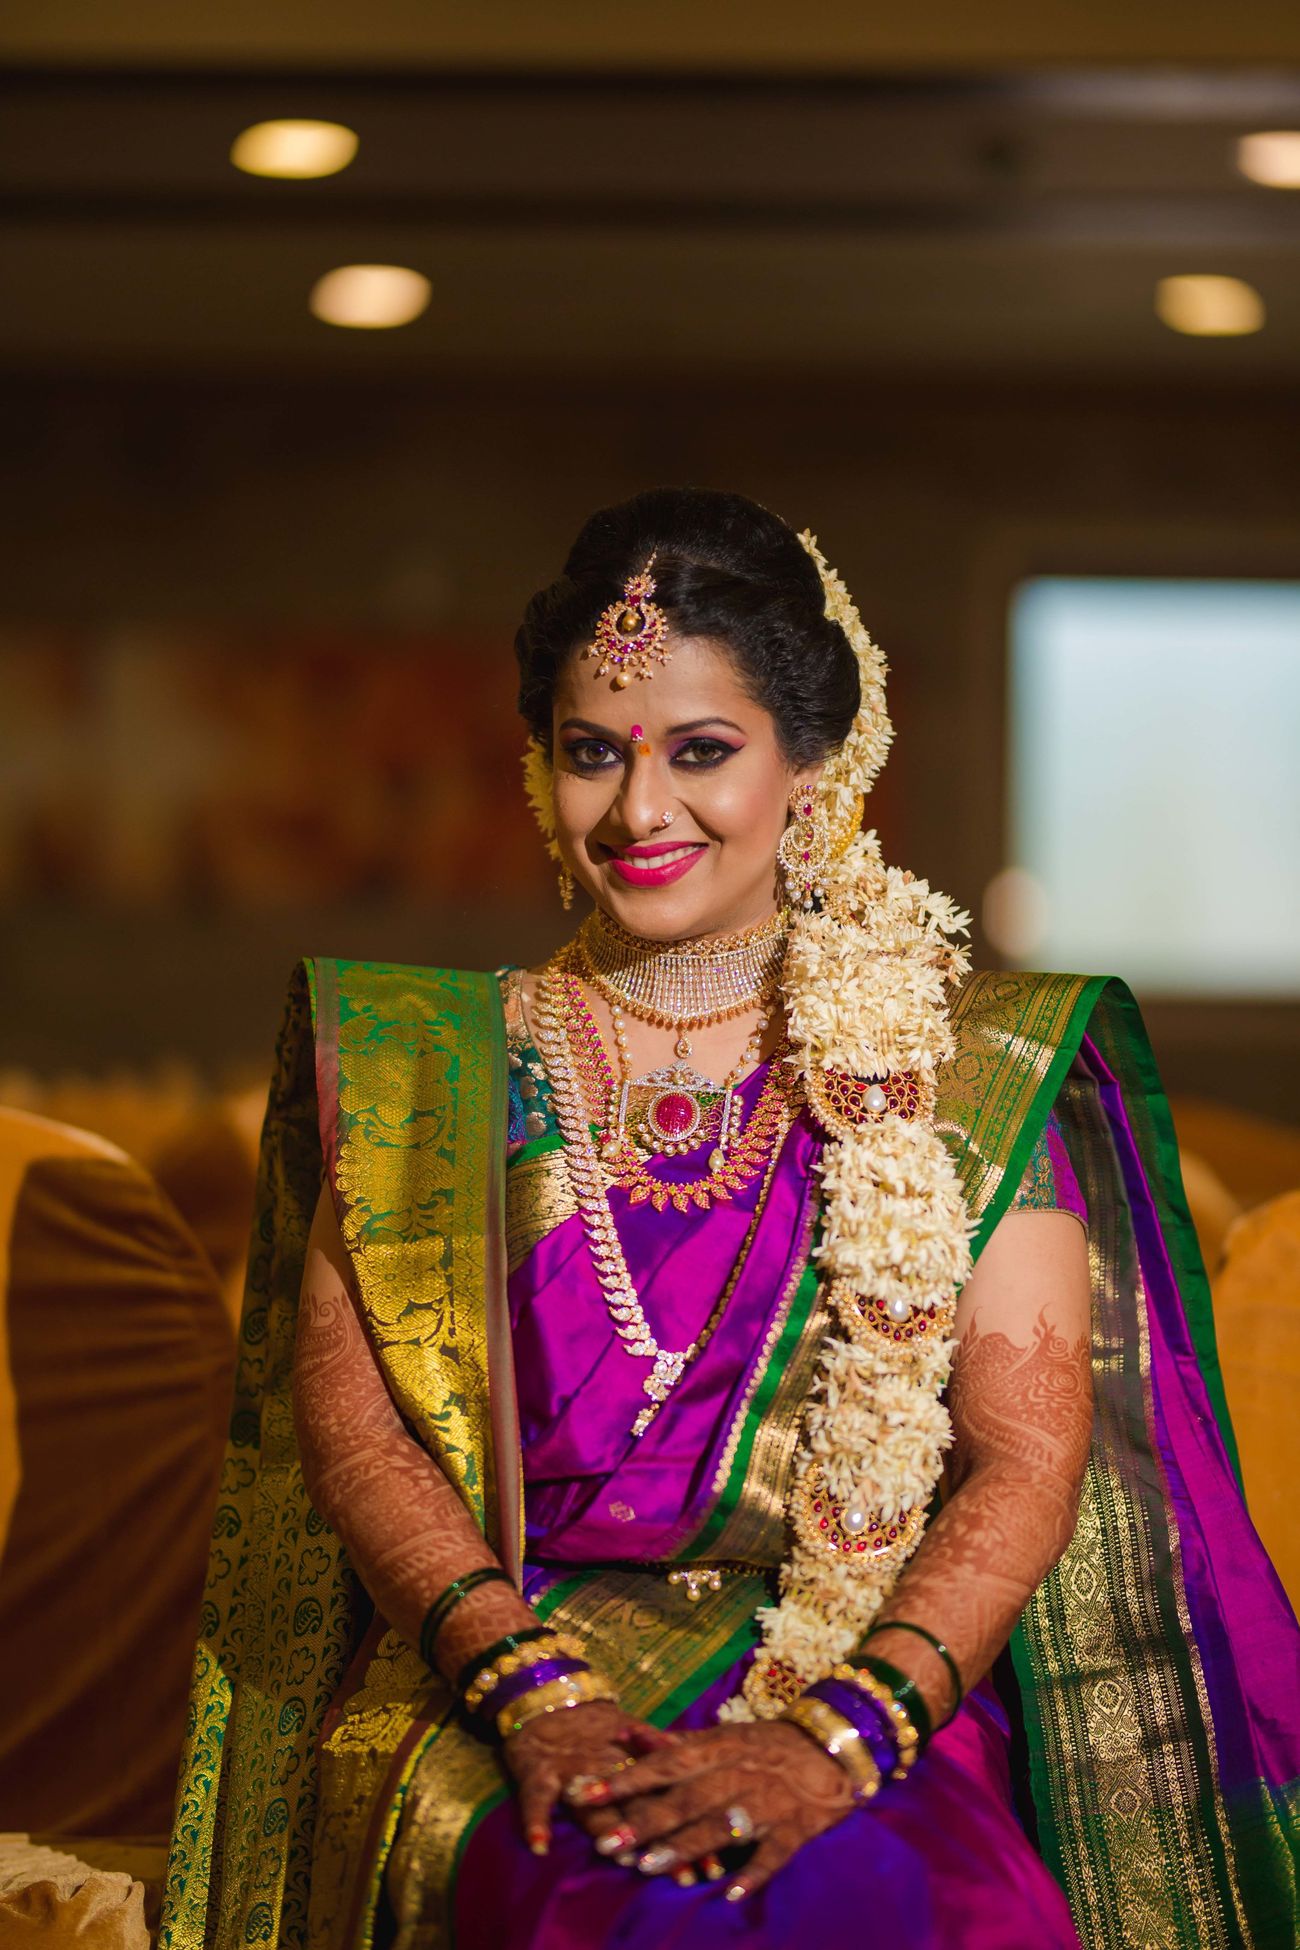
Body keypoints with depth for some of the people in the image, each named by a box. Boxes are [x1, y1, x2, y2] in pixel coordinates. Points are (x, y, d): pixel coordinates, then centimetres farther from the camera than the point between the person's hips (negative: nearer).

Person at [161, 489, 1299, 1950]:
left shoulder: (976, 1067, 7)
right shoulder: (427, 1064, 12)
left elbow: (1027, 1453, -2)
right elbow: (351, 1422, 3)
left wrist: (835, 1736, -18)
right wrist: (531, 1691, -14)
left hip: (878, 1681, 0)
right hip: (488, 1688, 0)